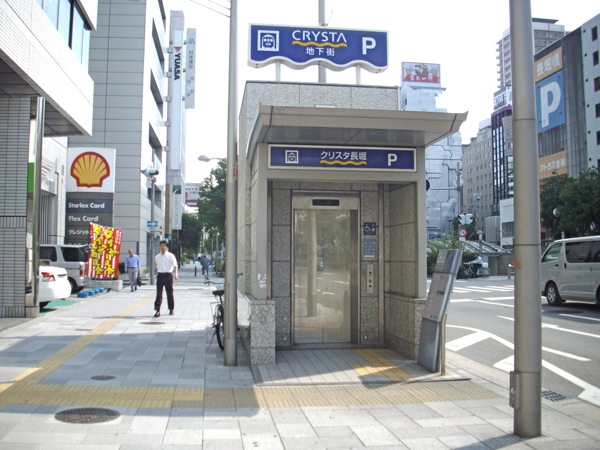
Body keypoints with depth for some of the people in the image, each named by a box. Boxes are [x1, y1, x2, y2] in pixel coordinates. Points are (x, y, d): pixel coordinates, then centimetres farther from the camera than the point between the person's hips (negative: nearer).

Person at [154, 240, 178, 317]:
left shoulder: (171, 256, -2)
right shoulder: (157, 257, 9)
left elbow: (175, 266, -9)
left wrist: (175, 274, -23)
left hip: (168, 275, -2)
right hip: (160, 275, 2)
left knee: (170, 293, 7)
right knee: (159, 293, -6)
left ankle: (171, 309, 20)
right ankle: (157, 310, -9)